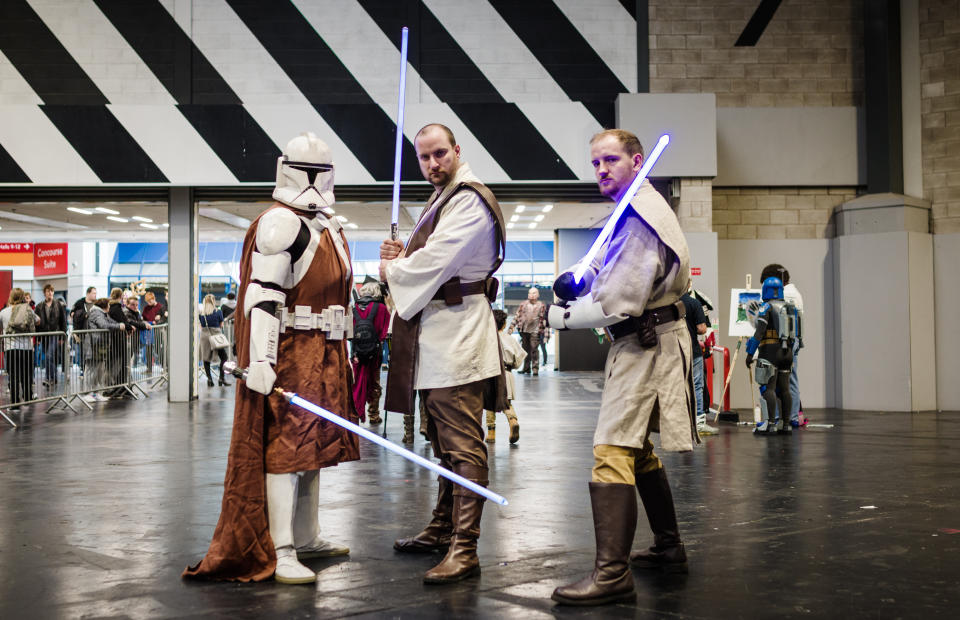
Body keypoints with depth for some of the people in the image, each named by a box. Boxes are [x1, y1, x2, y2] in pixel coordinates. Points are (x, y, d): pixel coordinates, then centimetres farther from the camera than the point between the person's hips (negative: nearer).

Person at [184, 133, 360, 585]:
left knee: (313, 444, 15)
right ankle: (281, 555, -6)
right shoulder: (280, 223, -11)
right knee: (286, 448, -9)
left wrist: (343, 352, 24)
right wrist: (260, 360, -26)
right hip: (290, 355, -9)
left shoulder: (330, 227, 19)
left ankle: (307, 538, 26)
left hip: (324, 357, 9)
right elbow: (263, 294, -19)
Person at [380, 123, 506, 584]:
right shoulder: (442, 200, 21)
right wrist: (402, 258, 0)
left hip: (457, 334, -11)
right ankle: (442, 529, 30)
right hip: (435, 336, 11)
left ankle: (464, 549, -11)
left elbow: (435, 262, -20)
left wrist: (391, 270, -3)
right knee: (442, 439, 18)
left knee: (462, 445, -11)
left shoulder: (469, 200, -12)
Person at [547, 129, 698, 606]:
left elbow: (619, 304, -24)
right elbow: (609, 264, 20)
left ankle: (612, 574, -19)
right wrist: (576, 278, -1)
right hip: (643, 342, 11)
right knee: (638, 450, 20)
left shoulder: (639, 219, -20)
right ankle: (668, 549, 32)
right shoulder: (634, 210, 15)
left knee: (612, 452, -17)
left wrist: (558, 316, -12)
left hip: (644, 346, -11)